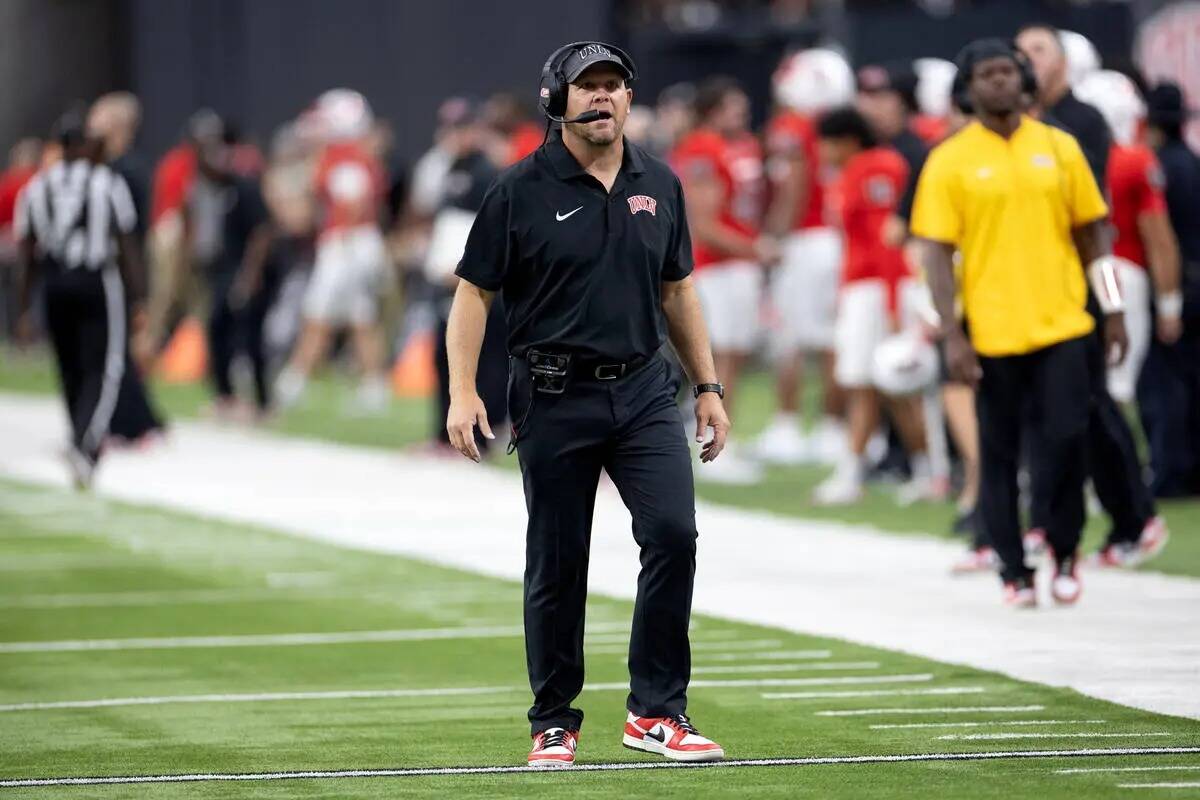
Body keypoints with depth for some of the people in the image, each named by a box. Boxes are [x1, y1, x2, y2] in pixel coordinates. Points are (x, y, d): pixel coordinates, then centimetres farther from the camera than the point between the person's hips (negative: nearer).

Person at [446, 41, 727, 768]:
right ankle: (554, 722, 16)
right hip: (554, 398, -3)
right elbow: (475, 293, -3)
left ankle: (657, 712, -4)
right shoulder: (521, 191, -4)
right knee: (557, 564, 3)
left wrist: (709, 386, 14)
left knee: (673, 531, -13)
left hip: (643, 389, 3)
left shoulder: (659, 186, 9)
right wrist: (463, 393, -13)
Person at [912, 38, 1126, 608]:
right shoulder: (950, 162, -1)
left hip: (1061, 325, 1)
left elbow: (1090, 233, 13)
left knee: (1066, 438, -8)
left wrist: (1112, 312, 10)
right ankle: (1015, 572, 13)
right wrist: (952, 336, -11)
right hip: (993, 334, -1)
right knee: (999, 455, 3)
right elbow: (937, 252, -3)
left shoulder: (1059, 148, 7)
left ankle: (1064, 550, 12)